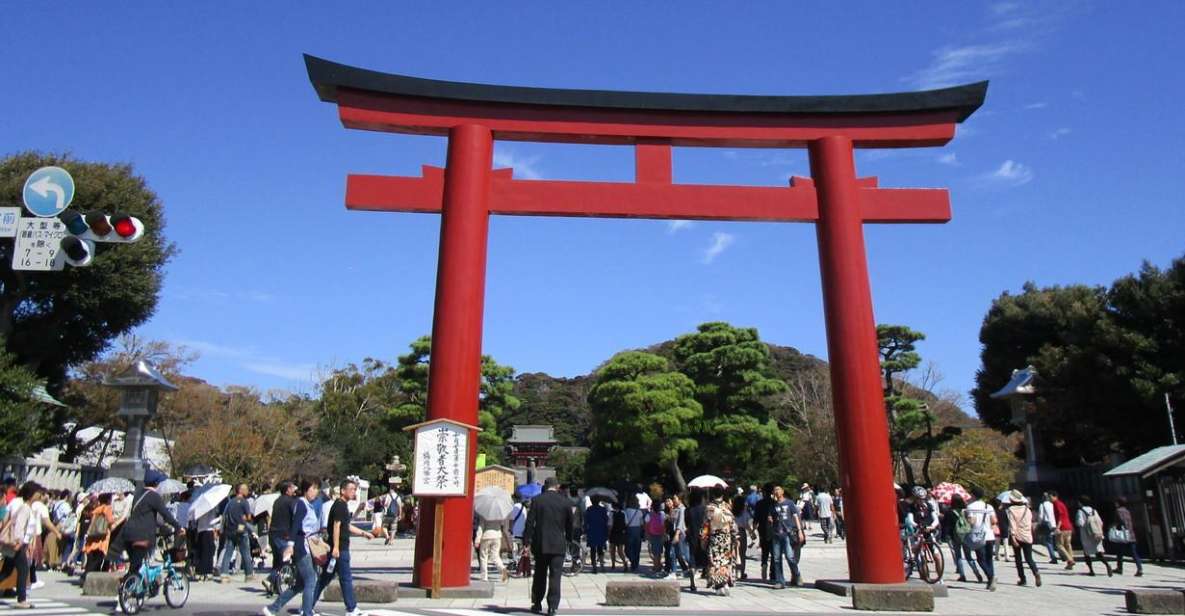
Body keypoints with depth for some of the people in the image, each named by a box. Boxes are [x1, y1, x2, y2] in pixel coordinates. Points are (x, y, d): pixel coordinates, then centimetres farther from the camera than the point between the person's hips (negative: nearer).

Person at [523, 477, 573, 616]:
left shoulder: (537, 500, -4)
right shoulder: (565, 502, -1)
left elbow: (530, 522, -6)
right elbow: (570, 523, 6)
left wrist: (527, 541, -2)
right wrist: (568, 539, 20)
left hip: (540, 544, 1)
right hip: (558, 544, -1)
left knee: (539, 575, 15)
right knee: (555, 576, 2)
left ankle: (537, 603, 23)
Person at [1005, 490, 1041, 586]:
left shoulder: (1011, 510, -6)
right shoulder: (1027, 509, 9)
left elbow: (1012, 524, -15)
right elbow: (1030, 523, 16)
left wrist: (1013, 536, -18)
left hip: (1017, 537, -3)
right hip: (1027, 537, 3)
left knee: (1018, 559, 9)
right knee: (1029, 558, 4)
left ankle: (1022, 579, 7)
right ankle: (1036, 572, -23)